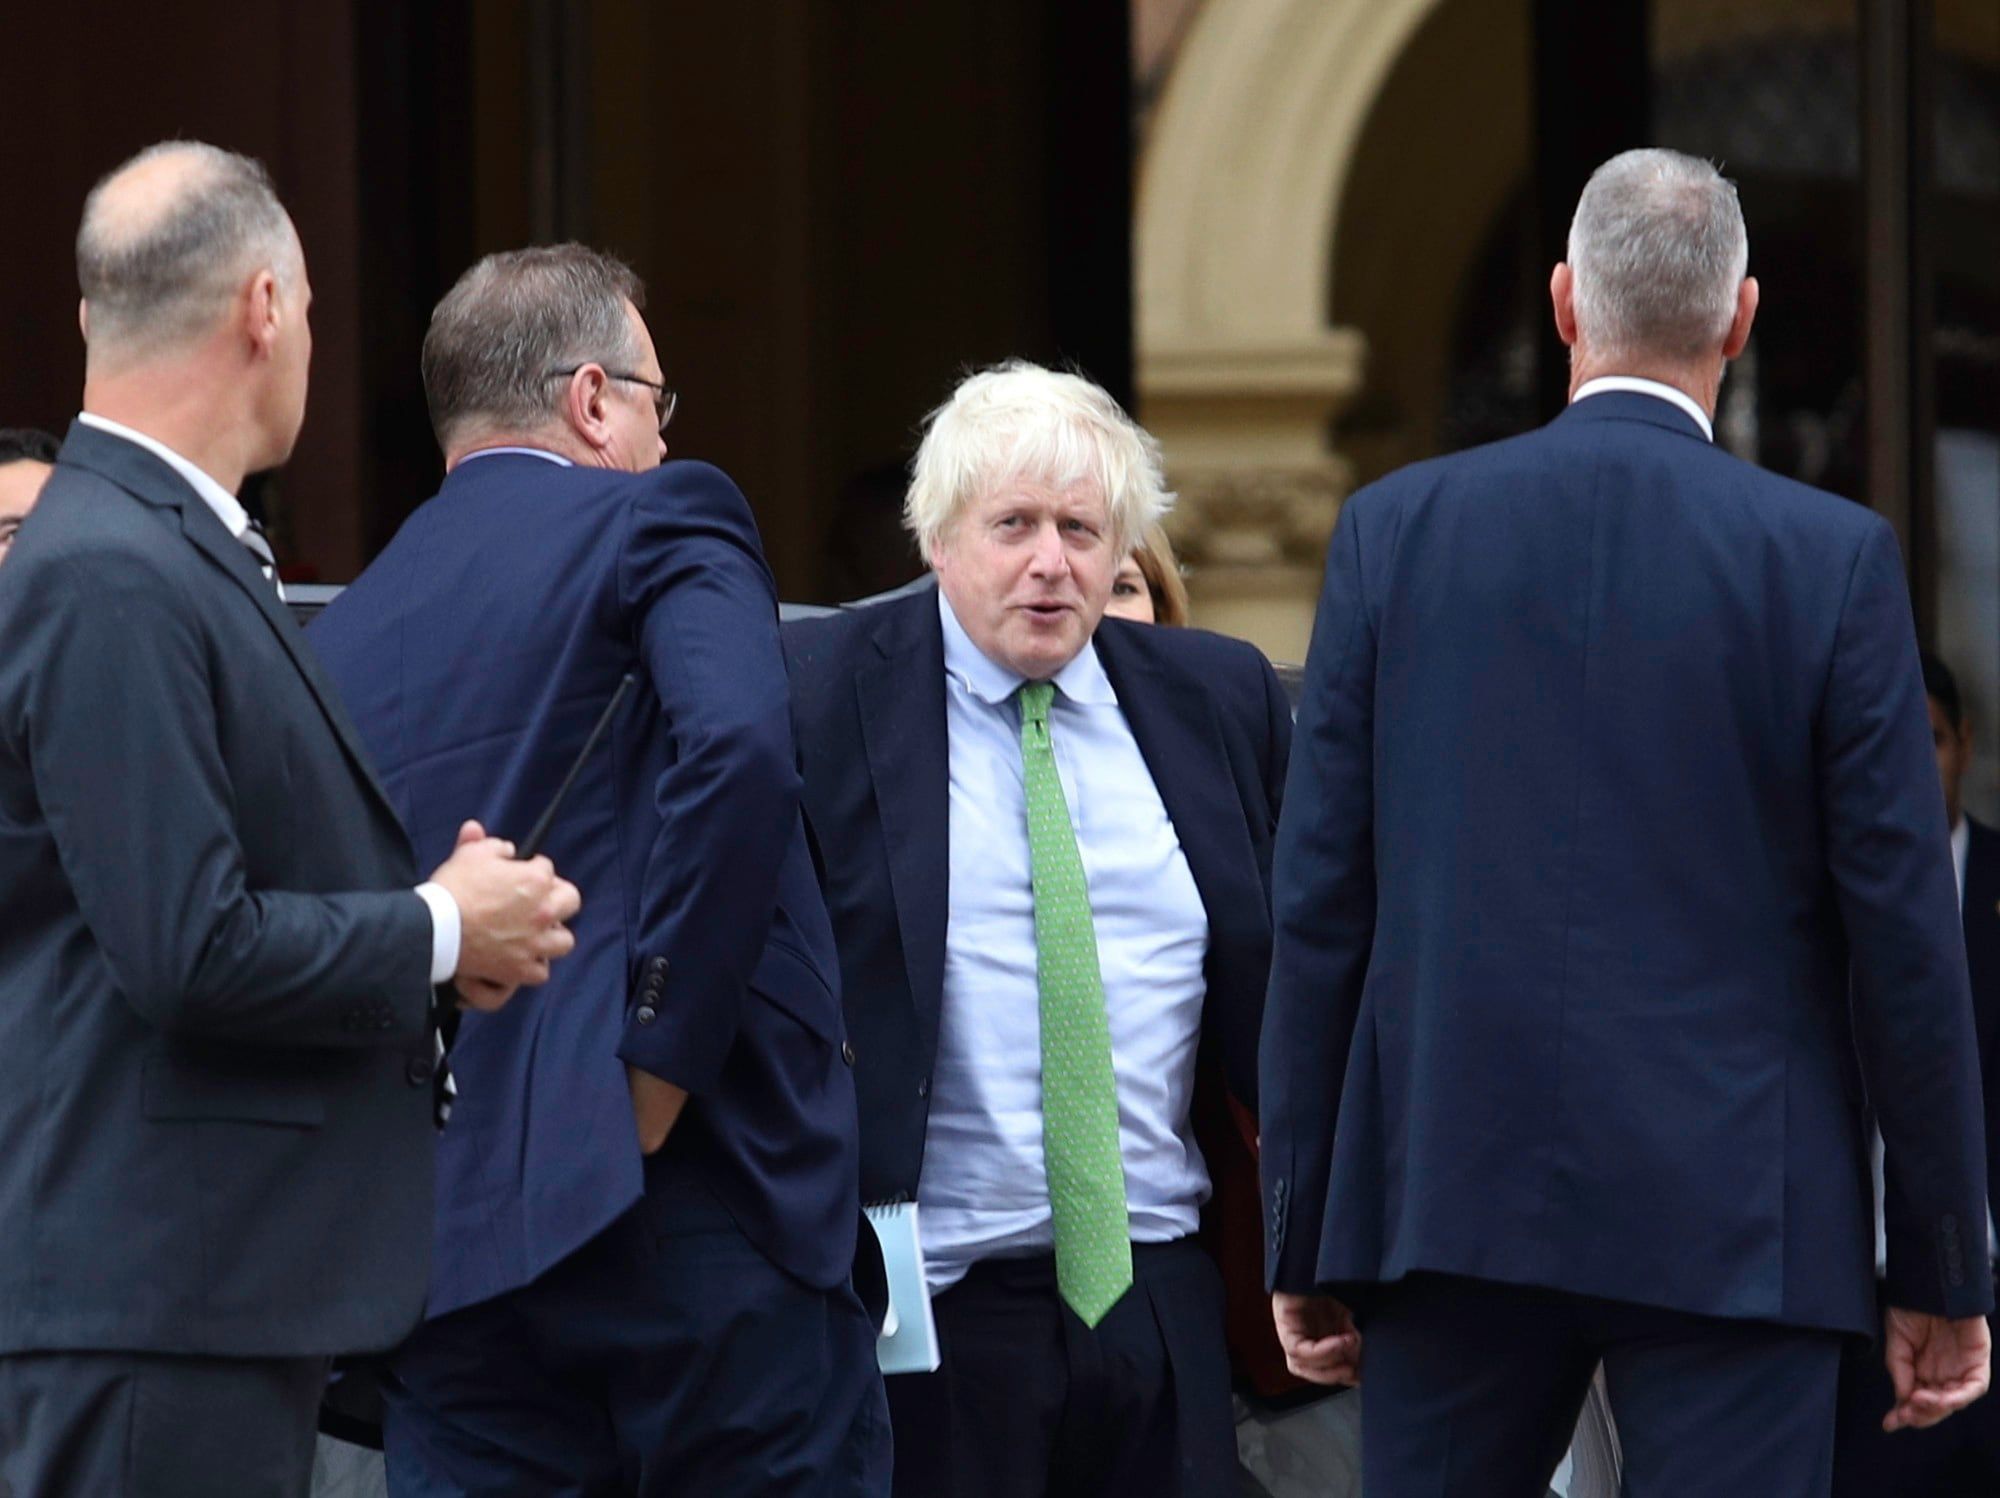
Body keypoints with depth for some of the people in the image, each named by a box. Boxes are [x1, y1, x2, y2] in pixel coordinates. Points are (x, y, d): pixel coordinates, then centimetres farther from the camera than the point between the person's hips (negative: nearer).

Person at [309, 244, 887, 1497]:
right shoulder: (660, 523, 1)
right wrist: (668, 1051, -14)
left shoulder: (343, 634, 16)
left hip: (449, 1240, 5)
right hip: (697, 1197, -5)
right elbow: (737, 745, -18)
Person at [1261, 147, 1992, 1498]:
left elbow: (1320, 903, 3)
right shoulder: (1834, 560, -3)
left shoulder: (1397, 532, 3)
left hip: (1456, 1199, 2)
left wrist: (1303, 1238, 9)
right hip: (1731, 1225, -2)